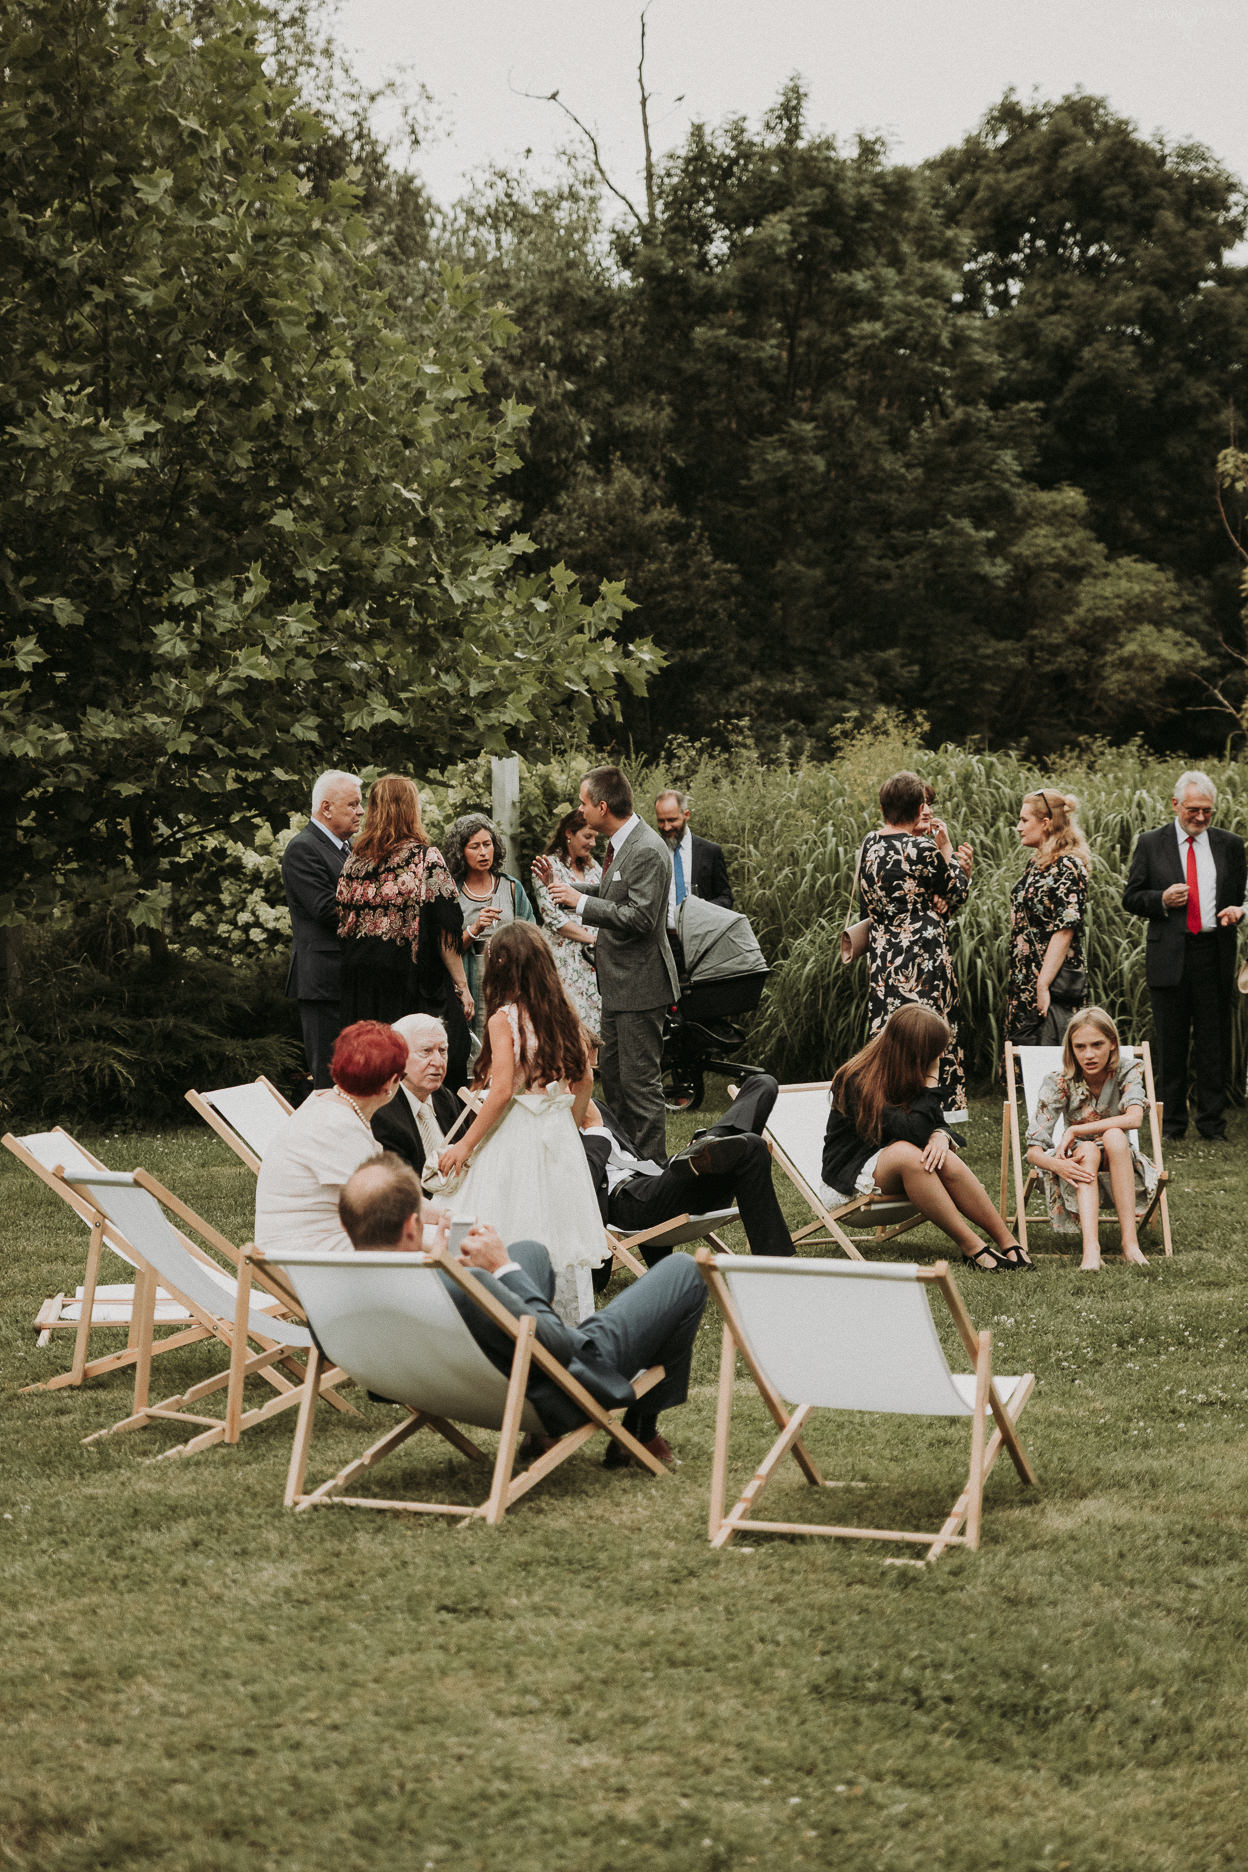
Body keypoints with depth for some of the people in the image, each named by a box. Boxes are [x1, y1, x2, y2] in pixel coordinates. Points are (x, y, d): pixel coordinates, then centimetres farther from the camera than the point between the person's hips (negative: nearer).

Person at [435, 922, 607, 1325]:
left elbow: (502, 1092, -17)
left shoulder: (504, 1019, -13)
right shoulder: (564, 1015, 4)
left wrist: (466, 1145, -10)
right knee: (559, 1232, 12)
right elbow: (585, 1080, 9)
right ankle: (574, 1323, 17)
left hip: (515, 1134, -6)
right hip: (559, 1135, 6)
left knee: (507, 1245, 0)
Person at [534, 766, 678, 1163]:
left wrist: (581, 902, -23)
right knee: (612, 1076, 18)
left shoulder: (647, 851, -22)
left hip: (640, 984, -11)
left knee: (640, 1083, -4)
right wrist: (558, 885, 14)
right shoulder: (620, 844, 9)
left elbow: (640, 918, -28)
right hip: (618, 982, 11)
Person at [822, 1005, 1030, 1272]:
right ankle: (972, 1248, -33)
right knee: (907, 1153, -37)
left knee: (944, 1161, -26)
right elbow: (914, 1132, -30)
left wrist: (940, 1136, -22)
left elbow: (936, 1121, 2)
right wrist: (931, 1081, -24)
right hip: (849, 1174, -6)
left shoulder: (908, 1074, 1)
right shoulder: (858, 1082, -23)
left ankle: (1007, 1242, -22)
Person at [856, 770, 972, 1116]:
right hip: (923, 956, -7)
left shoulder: (870, 844, 3)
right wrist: (946, 847, 4)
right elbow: (957, 894, -3)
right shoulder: (922, 849, -16)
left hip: (881, 955, 7)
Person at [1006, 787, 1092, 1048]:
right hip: (1023, 982, 9)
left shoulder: (1067, 867, -13)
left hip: (1052, 987, -9)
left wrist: (1044, 986, -22)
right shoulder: (1036, 863, 14)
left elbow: (1065, 930, -19)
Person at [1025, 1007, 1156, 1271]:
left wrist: (1074, 1131, -33)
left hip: (1117, 1166, 0)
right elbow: (1033, 1150, -19)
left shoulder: (1127, 1074, -12)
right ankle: (1090, 1245, -52)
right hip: (1080, 1167, 0)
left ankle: (1130, 1240, -39)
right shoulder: (1059, 1083, -14)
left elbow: (1134, 1118, -32)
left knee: (1114, 1136, -32)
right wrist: (1057, 1164, -42)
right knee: (1087, 1149, -34)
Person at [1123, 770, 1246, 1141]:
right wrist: (1161, 900, -12)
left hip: (1214, 955, 1)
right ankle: (1171, 1124, 13)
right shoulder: (1151, 844, 5)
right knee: (1171, 1044, 5)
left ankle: (1212, 1124, 12)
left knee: (1214, 1043, 3)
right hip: (1169, 956, -1)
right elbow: (1131, 899, 7)